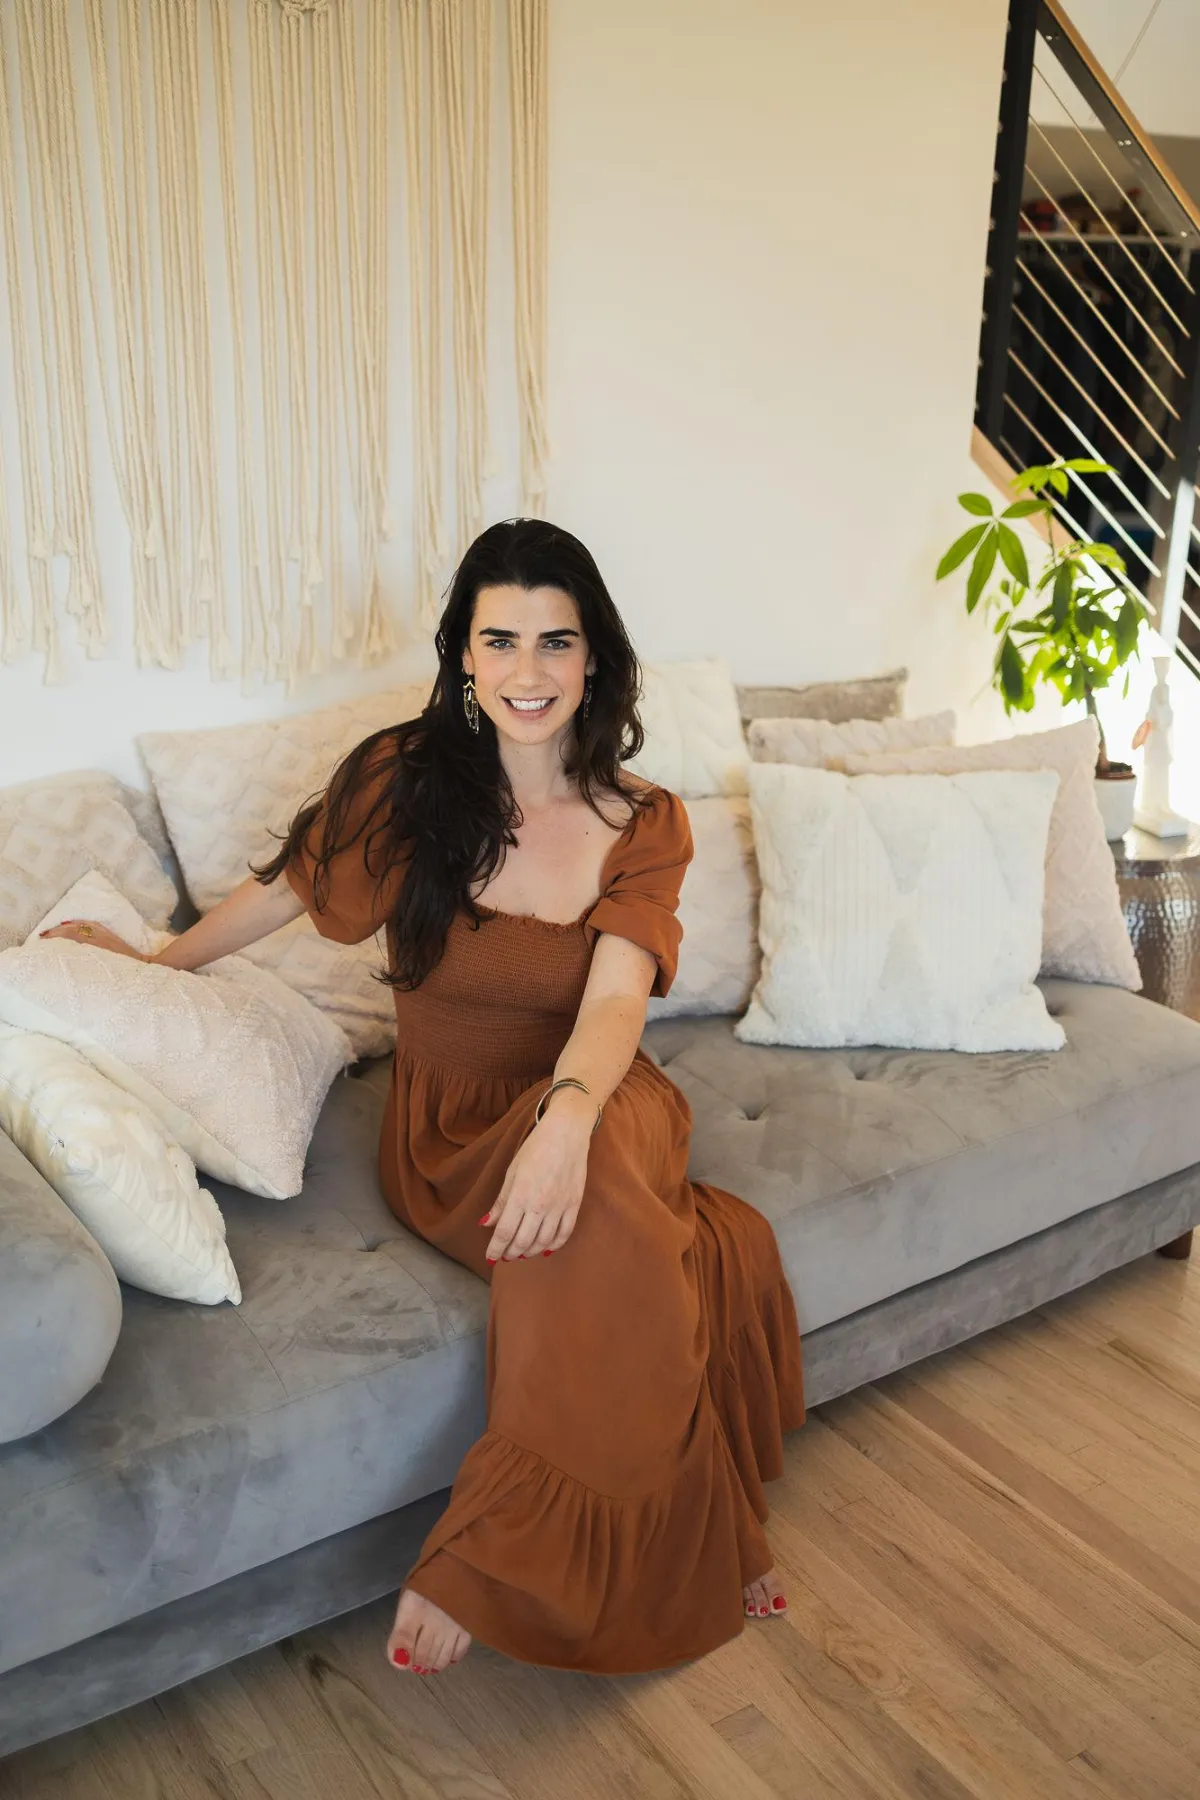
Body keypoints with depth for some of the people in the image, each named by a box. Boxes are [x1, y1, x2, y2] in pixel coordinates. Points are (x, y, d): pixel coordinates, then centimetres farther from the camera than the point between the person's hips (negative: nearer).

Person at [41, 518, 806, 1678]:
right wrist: (158, 961, 26)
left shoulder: (644, 825, -4)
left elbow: (616, 997, -20)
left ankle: (477, 1566, -21)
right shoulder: (402, 778, -5)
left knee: (589, 1199, -37)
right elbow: (288, 887, 12)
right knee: (632, 1262, -32)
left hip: (591, 1111, 1)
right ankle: (682, 1549, -12)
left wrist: (569, 1114, -41)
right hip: (447, 1135, -1)